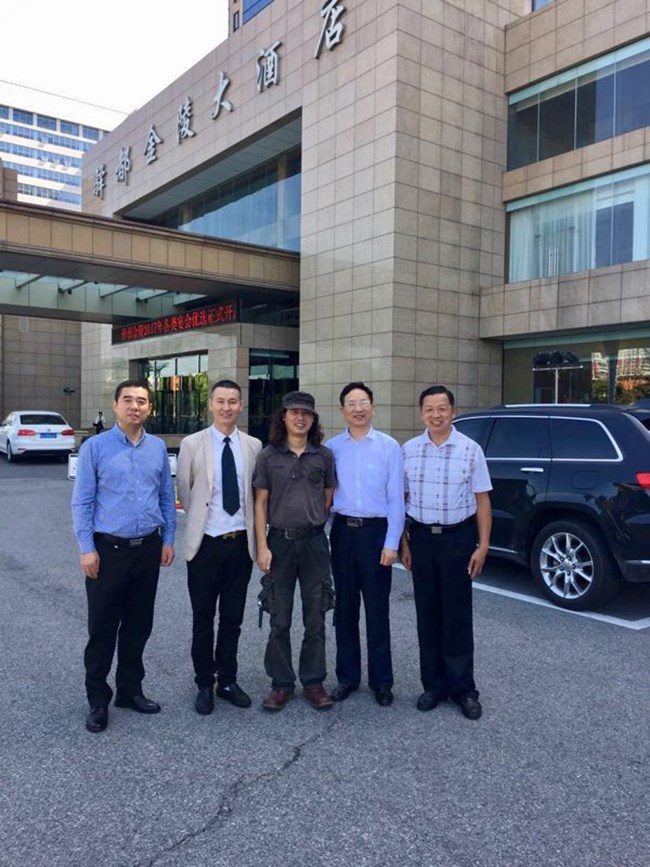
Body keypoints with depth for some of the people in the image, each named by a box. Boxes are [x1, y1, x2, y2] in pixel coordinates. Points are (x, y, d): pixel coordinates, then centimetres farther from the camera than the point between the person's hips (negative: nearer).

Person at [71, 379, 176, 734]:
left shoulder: (158, 448, 4)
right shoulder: (95, 447, -6)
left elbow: (167, 497, 9)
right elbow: (81, 502, -6)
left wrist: (168, 539, 6)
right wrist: (87, 549, -10)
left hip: (148, 549, 4)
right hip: (109, 548, -3)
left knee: (139, 624, 14)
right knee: (102, 627, 6)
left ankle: (130, 690, 30)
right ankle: (98, 700, 21)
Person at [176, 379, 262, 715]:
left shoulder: (253, 446, 1)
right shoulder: (192, 444, -5)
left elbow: (257, 493, 9)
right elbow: (184, 492, 4)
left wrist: (251, 527, 7)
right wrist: (200, 519, 8)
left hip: (241, 543, 2)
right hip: (206, 543, -2)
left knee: (233, 619, 13)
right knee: (203, 619, 10)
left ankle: (228, 681, 30)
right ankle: (205, 684, 26)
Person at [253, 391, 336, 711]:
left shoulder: (324, 455, 4)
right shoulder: (268, 456, 1)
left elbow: (328, 498, 10)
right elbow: (260, 502, 0)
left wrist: (318, 528, 5)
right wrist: (262, 546, -6)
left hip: (314, 542, 1)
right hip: (280, 541, -1)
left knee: (315, 620, 8)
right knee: (280, 621, 8)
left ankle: (313, 682, 22)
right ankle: (281, 684, 21)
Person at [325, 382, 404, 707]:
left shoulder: (389, 446, -2)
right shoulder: (331, 447, 4)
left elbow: (396, 498, -3)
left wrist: (391, 543, -8)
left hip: (375, 531, -2)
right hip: (342, 531, 2)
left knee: (377, 610, 5)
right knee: (345, 609, 11)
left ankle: (381, 680, 21)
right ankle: (347, 676, 26)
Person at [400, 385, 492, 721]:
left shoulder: (470, 449, -4)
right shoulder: (409, 449, 3)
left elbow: (482, 500, -1)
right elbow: (401, 498, 7)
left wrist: (483, 545, -5)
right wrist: (404, 542, 5)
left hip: (457, 538, -2)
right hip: (421, 537, 3)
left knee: (457, 615, 5)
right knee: (427, 614, 10)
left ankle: (462, 688, 19)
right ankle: (433, 684, 23)